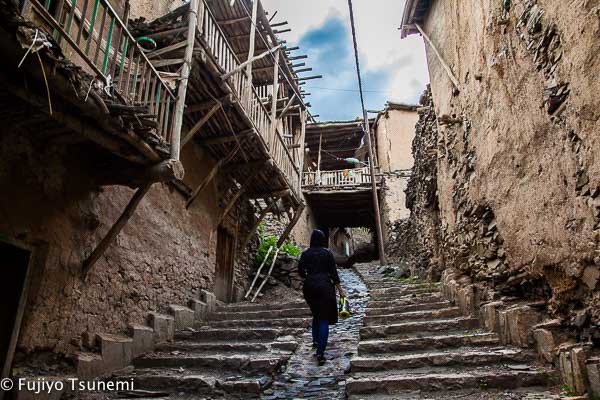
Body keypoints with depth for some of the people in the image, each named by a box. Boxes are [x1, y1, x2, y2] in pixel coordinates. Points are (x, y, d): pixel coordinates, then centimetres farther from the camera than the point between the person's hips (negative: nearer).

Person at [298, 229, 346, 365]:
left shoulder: (305, 254, 4)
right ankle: (320, 352, -9)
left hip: (309, 287, 3)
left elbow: (300, 271, -3)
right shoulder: (327, 253, -2)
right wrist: (341, 291, 1)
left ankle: (315, 340, 23)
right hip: (324, 286, -3)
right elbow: (333, 273, -3)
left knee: (316, 314, 27)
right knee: (324, 318, -2)